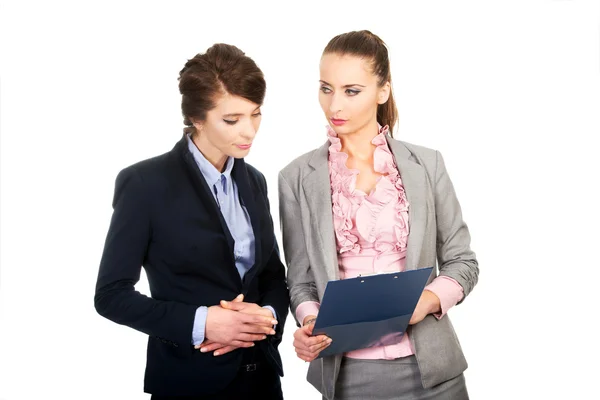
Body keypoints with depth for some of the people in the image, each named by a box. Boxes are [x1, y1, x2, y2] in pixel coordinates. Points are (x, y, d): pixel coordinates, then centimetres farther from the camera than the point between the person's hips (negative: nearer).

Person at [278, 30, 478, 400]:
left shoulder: (427, 164, 1)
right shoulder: (297, 178, 0)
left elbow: (461, 261, 6)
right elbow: (302, 280, 3)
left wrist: (429, 299, -13)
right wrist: (309, 322, -17)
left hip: (430, 367, 1)